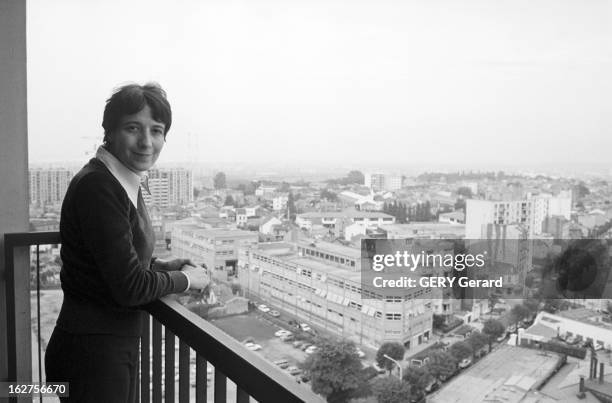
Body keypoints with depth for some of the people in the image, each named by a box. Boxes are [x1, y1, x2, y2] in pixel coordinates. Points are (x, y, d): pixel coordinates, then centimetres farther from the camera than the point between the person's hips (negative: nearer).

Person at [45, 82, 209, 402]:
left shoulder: (126, 183, 5)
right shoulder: (97, 187, -23)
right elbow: (131, 286, -23)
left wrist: (166, 266, 3)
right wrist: (185, 278, -8)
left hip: (119, 344, 9)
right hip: (92, 352, -9)